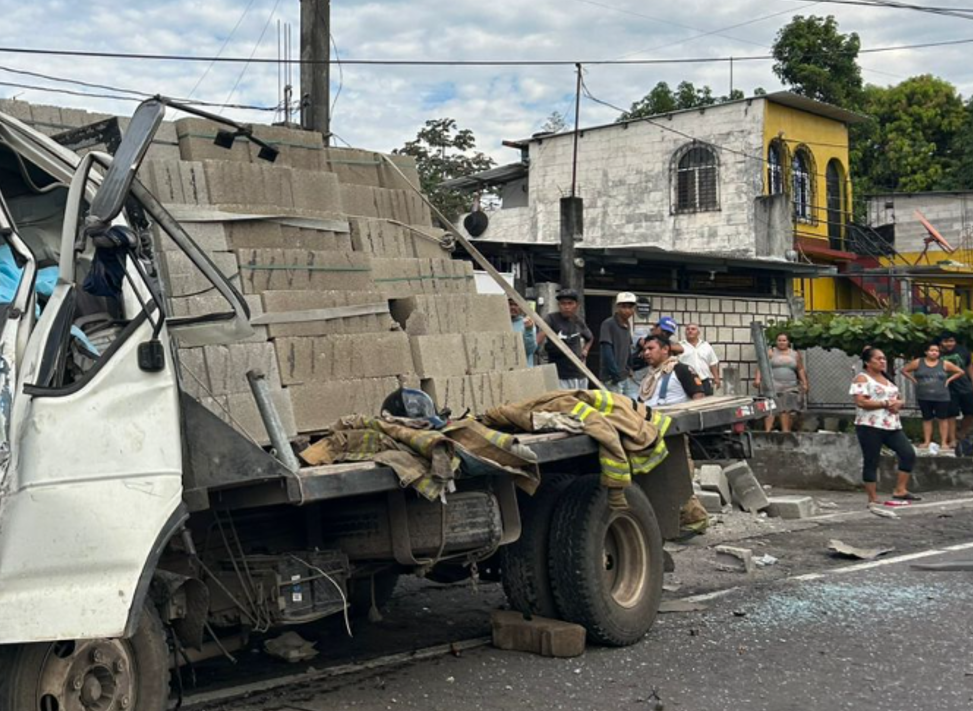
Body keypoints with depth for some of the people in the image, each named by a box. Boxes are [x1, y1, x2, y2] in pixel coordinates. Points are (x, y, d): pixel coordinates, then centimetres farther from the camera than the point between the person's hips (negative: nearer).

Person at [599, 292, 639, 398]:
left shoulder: (627, 325, 12)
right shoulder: (608, 324, -12)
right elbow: (607, 351, -17)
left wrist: (630, 368, 12)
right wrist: (615, 375, -19)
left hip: (627, 377, 8)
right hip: (611, 378, -8)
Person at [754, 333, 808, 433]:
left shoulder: (795, 354, 13)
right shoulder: (771, 352, 4)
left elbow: (801, 370, 15)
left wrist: (804, 383, 8)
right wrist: (758, 378, -17)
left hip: (790, 387, 3)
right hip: (773, 384, -3)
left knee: (788, 409, 1)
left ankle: (786, 430, 6)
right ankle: (767, 430, -18)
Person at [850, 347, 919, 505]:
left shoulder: (887, 379, 20)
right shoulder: (862, 378, -5)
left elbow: (898, 399, 24)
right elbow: (861, 402, -18)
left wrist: (898, 403, -1)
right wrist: (886, 403, -17)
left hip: (892, 426, 8)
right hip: (870, 426, -8)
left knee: (909, 453, -2)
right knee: (871, 462, -3)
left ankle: (900, 490, 6)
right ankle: (873, 499, 3)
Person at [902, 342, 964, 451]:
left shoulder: (944, 364, -1)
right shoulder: (918, 363, 0)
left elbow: (960, 372, 6)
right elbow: (904, 370, 7)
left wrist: (948, 380, -1)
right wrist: (914, 380, 0)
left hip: (941, 397, -1)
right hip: (924, 397, 1)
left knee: (943, 419, 1)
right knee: (927, 419, 7)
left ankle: (944, 442, 4)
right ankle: (927, 442, 12)